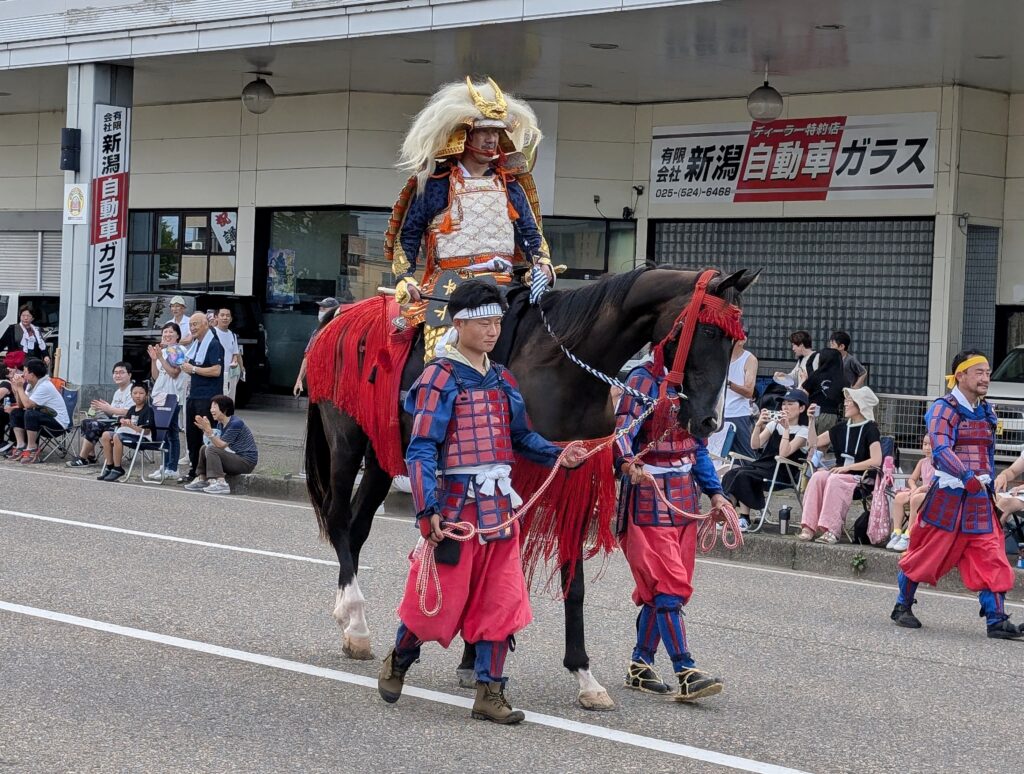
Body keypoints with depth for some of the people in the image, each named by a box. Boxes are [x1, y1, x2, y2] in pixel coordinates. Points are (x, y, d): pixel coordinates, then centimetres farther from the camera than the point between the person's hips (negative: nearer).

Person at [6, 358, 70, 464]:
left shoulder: (44, 387, -21)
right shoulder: (31, 385, 7)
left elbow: (28, 404, -28)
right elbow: (21, 405, 6)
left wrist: (20, 387, -18)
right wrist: (16, 389, -4)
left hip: (59, 422, -10)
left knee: (30, 414, -32)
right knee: (15, 413, 4)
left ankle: (32, 449, -20)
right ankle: (21, 446, -3)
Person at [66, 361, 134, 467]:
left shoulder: (132, 391, -11)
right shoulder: (118, 392, 22)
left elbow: (128, 412, -21)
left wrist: (108, 409, -16)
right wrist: (102, 408, 0)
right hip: (114, 420, 10)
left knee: (94, 425, -24)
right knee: (86, 421, 1)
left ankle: (82, 459, -18)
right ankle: (91, 456, -2)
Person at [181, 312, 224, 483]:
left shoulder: (213, 344, -11)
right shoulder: (195, 344, 16)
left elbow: (216, 370, -21)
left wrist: (193, 369, -15)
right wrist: (185, 367, 5)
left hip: (207, 398, -9)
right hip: (193, 396, 9)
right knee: (191, 435, 12)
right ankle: (193, 471, 20)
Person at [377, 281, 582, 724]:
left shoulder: (501, 380, 11)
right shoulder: (440, 379, -9)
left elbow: (522, 437, 19)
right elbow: (421, 451, -14)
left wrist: (558, 456, 0)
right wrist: (428, 512, -24)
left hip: (499, 510, 6)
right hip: (455, 507, -6)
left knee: (501, 604, 3)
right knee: (439, 599, 4)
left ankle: (490, 694, 11)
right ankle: (397, 663, 30)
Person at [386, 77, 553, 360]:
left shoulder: (510, 185, 17)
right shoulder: (434, 183, 6)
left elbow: (531, 234, 19)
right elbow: (408, 235, 8)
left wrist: (543, 265, 0)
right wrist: (404, 278, -4)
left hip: (502, 284, 4)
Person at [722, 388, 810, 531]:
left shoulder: (803, 431, -1)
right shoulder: (774, 424, 18)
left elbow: (784, 453, -16)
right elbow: (755, 445, 6)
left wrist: (786, 428, -17)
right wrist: (758, 425, -8)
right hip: (762, 464, 6)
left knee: (744, 476, -29)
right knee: (730, 474, -21)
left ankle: (744, 518, -25)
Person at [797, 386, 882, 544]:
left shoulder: (869, 429, -4)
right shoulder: (842, 428, 15)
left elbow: (876, 460, -16)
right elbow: (813, 443, 19)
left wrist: (847, 467, -18)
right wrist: (811, 420, 6)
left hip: (861, 478, -5)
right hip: (841, 473, 6)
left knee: (835, 480, -35)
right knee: (817, 477, -26)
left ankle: (832, 530, -40)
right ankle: (809, 527, -35)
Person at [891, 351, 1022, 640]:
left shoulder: (985, 411, 14)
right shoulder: (944, 408, -9)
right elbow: (941, 450, -22)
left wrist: (989, 481, 18)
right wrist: (967, 477, -32)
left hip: (979, 497, 6)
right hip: (948, 495, -6)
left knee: (991, 557, -4)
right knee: (927, 553, 3)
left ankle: (997, 620, -5)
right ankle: (902, 606, 21)